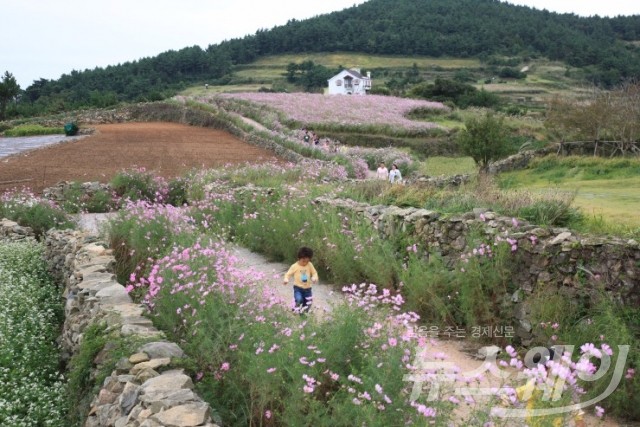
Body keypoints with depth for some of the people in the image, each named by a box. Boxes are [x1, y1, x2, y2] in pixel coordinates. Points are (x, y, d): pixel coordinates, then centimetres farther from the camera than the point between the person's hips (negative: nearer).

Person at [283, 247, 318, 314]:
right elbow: (288, 274, -3)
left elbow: (314, 273, 7)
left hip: (307, 288, 3)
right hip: (298, 288, -3)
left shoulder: (310, 265, -1)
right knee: (299, 300, -28)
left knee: (308, 304, 7)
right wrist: (286, 280, -24)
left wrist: (314, 278, -15)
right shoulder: (295, 266, -8)